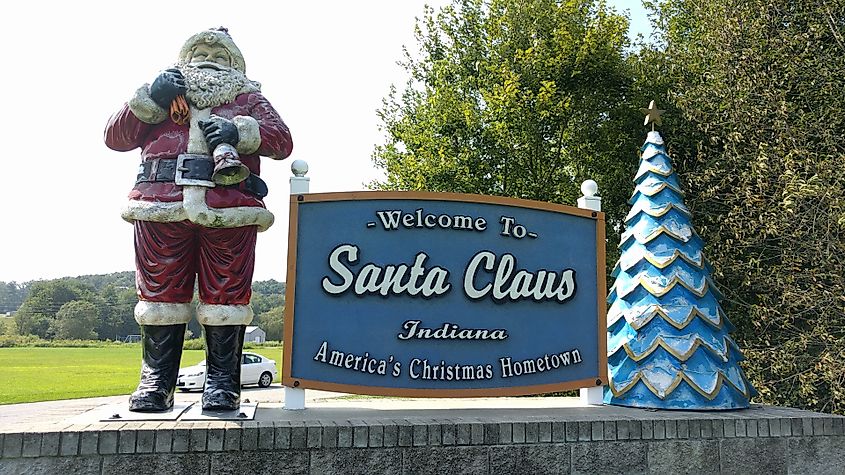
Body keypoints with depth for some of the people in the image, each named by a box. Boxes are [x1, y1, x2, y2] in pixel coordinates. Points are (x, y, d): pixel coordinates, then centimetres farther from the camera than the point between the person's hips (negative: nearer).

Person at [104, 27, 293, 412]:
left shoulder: (247, 98, 26)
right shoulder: (163, 88, 29)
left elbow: (282, 141, 8)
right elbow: (115, 137, 19)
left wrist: (240, 131, -9)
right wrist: (150, 100, 5)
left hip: (229, 212, -1)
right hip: (161, 207, 2)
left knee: (225, 295, -4)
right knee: (161, 295, 0)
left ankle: (223, 382, 3)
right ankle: (156, 381, 8)